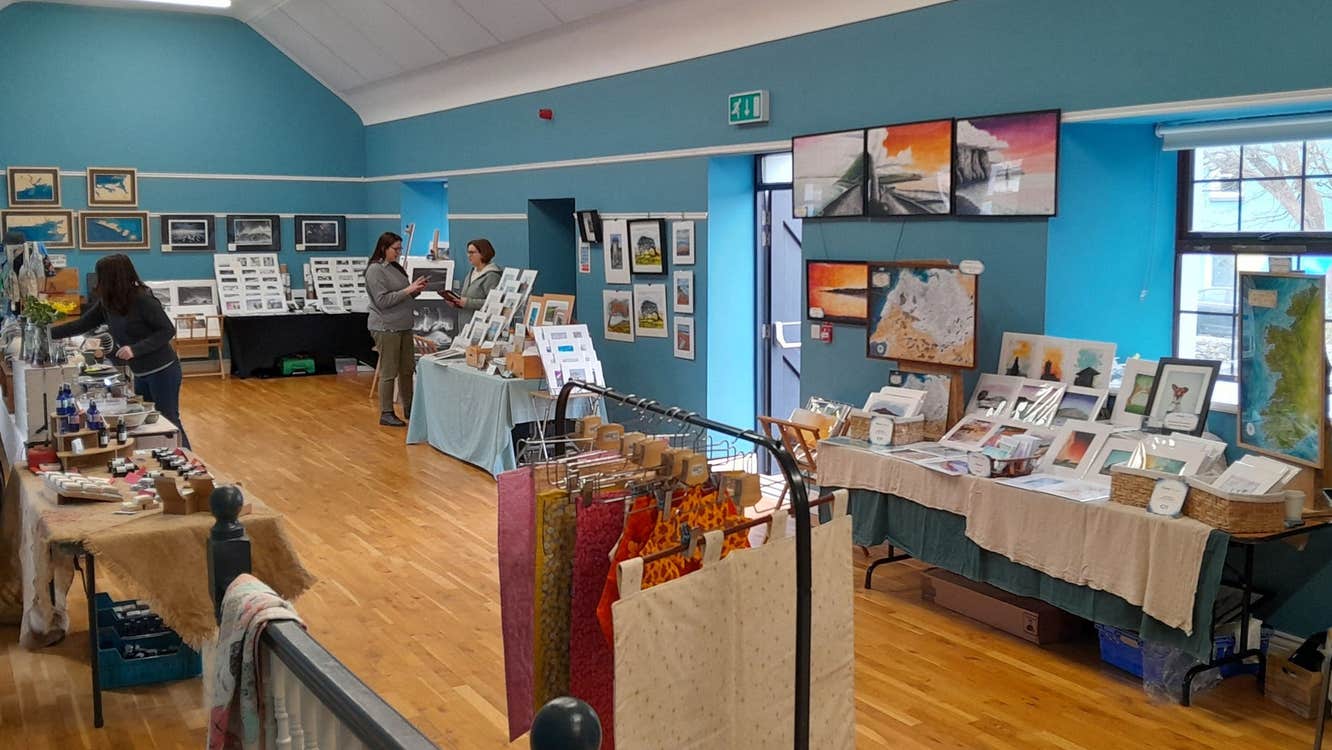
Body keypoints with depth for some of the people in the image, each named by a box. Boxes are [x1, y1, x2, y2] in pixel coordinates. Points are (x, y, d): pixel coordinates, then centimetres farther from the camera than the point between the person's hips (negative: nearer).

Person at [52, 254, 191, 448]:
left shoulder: (142, 300, -19)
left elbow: (168, 330, -18)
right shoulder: (106, 302, 3)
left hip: (163, 371, -8)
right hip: (141, 373, 8)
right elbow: (81, 325, 13)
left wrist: (135, 349, -25)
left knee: (169, 421, -1)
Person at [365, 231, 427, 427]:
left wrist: (416, 290, 1)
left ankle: (409, 408, 26)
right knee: (389, 372, -2)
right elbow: (382, 300, -18)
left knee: (407, 369, 14)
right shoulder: (375, 270, -11)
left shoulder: (396, 268, 13)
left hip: (404, 326, 8)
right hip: (386, 328, -8)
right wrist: (408, 290, -18)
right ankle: (386, 414, 7)